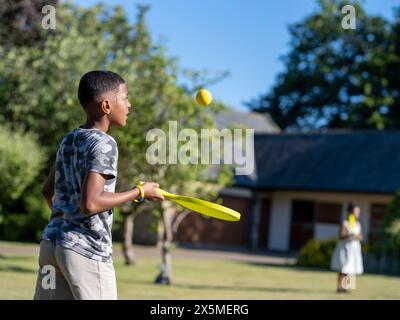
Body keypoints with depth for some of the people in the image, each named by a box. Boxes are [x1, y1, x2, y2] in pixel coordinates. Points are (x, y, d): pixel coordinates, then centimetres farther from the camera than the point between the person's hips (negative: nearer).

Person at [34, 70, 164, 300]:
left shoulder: (68, 141, 13)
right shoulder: (104, 144, -13)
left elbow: (49, 190, 24)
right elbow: (90, 203, -23)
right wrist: (139, 192, -12)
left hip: (51, 241, 8)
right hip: (88, 251, -8)